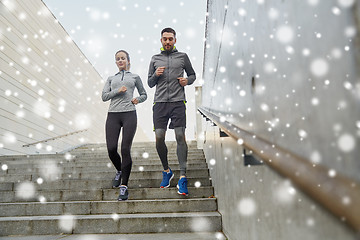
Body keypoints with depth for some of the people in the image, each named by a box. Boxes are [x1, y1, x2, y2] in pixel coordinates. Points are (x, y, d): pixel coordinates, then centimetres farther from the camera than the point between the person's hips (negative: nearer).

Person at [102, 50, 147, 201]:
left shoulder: (134, 77, 18)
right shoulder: (111, 79, 22)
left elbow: (144, 94, 23)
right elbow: (104, 96, 10)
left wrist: (138, 99, 1)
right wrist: (118, 91, -6)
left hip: (129, 114, -2)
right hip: (113, 115, 2)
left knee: (125, 150, -9)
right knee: (111, 149, -6)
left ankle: (124, 186, -2)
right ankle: (119, 171, 26)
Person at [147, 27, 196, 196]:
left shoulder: (182, 57, 13)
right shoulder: (155, 59, 17)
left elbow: (193, 74, 21)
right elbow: (150, 83, 19)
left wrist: (187, 80, -1)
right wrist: (155, 75, -2)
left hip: (178, 102, -1)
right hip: (160, 103, 2)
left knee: (180, 137, -10)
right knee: (159, 139, -2)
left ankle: (182, 177, -5)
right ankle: (166, 171, 20)